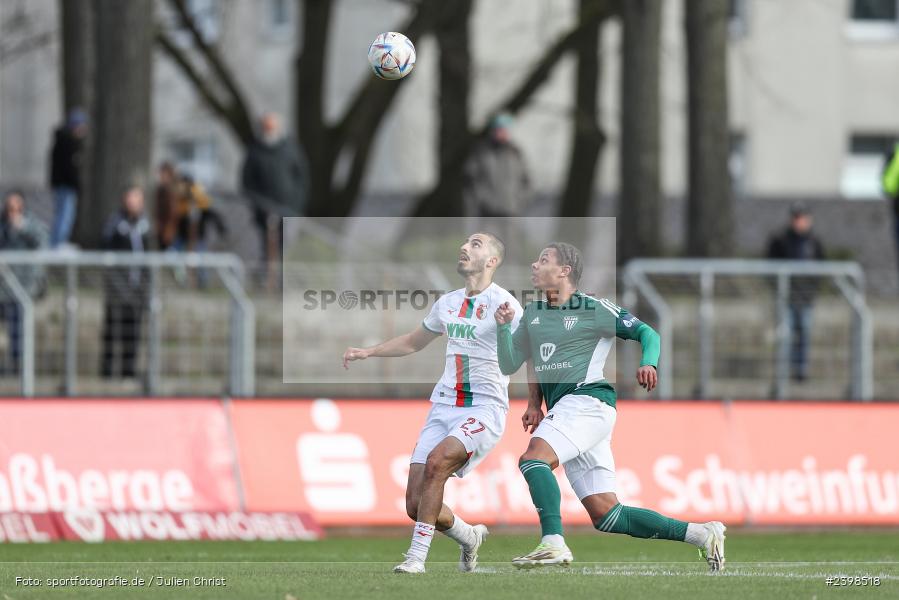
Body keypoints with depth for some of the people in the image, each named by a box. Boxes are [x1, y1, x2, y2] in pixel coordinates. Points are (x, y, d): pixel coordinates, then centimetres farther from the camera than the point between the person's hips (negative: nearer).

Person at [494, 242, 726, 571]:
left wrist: (648, 363, -21)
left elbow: (646, 333, 0)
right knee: (605, 514, 1)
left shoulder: (593, 308, -1)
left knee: (533, 457, -28)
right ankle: (700, 534, 6)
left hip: (588, 400, -7)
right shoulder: (532, 314, 18)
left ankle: (553, 542, -35)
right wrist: (503, 327, 2)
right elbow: (509, 365, 18)